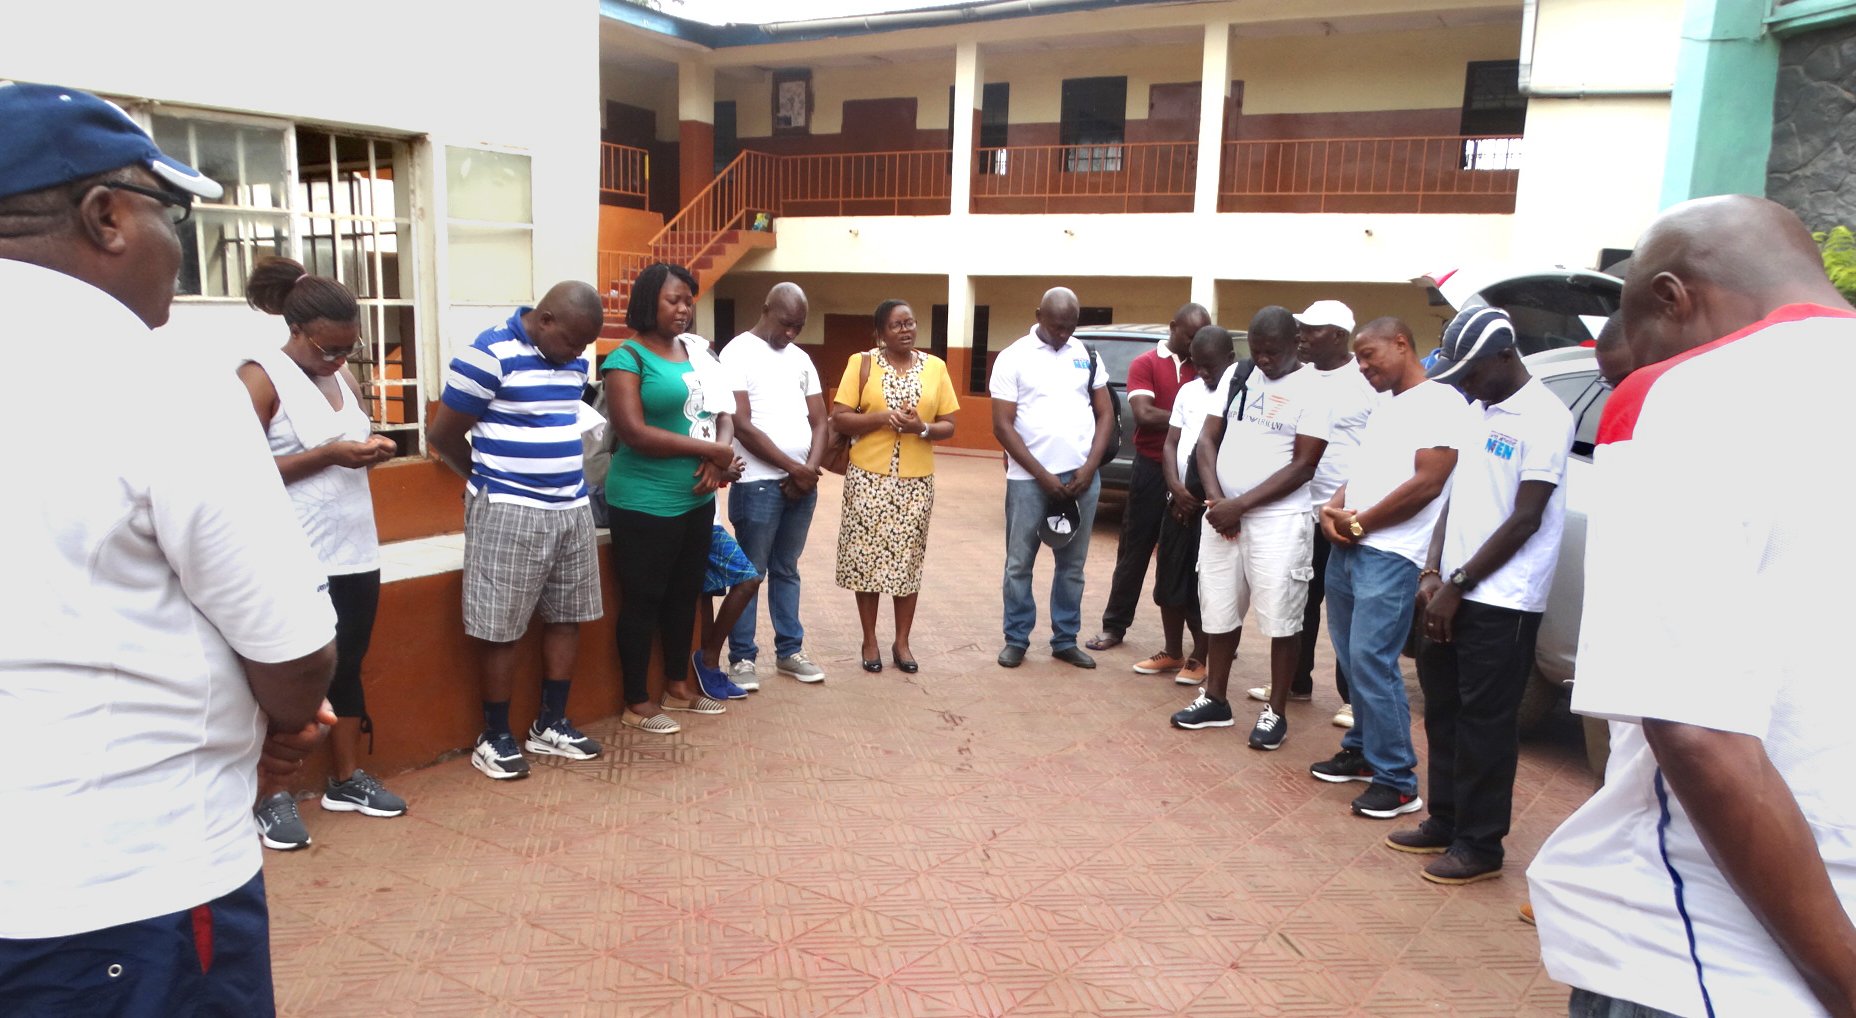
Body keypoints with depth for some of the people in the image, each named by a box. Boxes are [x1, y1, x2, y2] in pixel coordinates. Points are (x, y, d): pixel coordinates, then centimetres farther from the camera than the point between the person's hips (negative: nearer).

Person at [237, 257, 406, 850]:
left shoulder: (344, 378, 11)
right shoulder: (260, 378, -10)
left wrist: (372, 449, 1)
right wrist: (329, 455, -22)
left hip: (355, 553, 7)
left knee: (347, 669, 15)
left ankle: (347, 781, 27)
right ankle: (272, 797, 15)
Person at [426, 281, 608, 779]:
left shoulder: (573, 358, 7)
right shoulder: (490, 355, -15)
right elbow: (441, 435, -8)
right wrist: (487, 478, 8)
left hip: (571, 508, 7)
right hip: (509, 512, -7)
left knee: (566, 617, 13)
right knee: (501, 629, 1)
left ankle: (551, 725, 26)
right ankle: (495, 737, 16)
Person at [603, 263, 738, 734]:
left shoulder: (697, 351, 10)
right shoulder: (627, 358, -10)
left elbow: (723, 413, 10)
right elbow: (635, 433, -19)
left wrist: (719, 457, -11)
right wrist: (710, 449, -16)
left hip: (696, 498, 7)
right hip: (645, 503, -7)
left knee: (685, 594, 17)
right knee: (642, 601, 3)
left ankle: (678, 687, 32)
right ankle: (637, 704, 16)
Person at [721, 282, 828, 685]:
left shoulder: (801, 359, 13)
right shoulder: (738, 353, -6)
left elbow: (819, 421, 11)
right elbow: (742, 426, -12)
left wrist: (811, 469, -6)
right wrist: (793, 467, -12)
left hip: (802, 482, 6)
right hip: (759, 483, -6)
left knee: (786, 570, 14)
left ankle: (789, 650, 21)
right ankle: (741, 657, 10)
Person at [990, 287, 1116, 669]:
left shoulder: (1087, 356, 8)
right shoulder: (1013, 358, -3)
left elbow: (1105, 414, 9)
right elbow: (1002, 426, -6)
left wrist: (1090, 468, -5)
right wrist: (1042, 476, -10)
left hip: (1081, 476, 3)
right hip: (1029, 479, -3)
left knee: (1072, 564, 10)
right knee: (1019, 563, 4)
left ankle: (1065, 641, 21)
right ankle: (1016, 640, 17)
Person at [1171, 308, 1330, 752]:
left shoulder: (1312, 391, -8)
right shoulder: (1236, 377, 7)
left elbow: (1302, 467, -11)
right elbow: (1208, 439, 7)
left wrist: (1240, 504, -14)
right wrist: (1215, 497, -8)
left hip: (1279, 521, -5)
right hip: (1221, 514, 5)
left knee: (1281, 618, 1)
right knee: (1218, 610, 11)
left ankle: (1276, 712, 14)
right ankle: (1214, 700, 25)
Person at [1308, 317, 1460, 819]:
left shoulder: (1439, 401, -8)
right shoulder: (1384, 407, 20)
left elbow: (1427, 483, -16)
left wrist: (1360, 523, -10)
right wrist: (1333, 509, 1)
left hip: (1390, 555, -9)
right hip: (1346, 549, 9)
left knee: (1372, 661, -10)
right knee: (1352, 659, 13)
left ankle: (1397, 782, -1)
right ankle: (1362, 750, 26)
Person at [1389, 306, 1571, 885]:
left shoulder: (1544, 418, -13)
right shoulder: (1477, 412, 13)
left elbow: (1524, 520, -16)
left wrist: (1458, 585, -14)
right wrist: (1433, 573, 2)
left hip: (1502, 601, -8)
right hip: (1453, 590, 8)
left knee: (1484, 722, 0)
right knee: (1442, 710, 14)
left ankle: (1479, 845, 12)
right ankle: (1444, 823, 27)